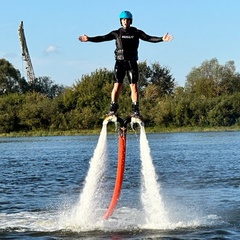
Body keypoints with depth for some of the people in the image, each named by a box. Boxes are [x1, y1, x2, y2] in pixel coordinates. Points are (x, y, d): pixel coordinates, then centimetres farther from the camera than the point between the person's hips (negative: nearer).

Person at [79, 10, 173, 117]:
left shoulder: (136, 32, 4)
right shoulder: (117, 33, 6)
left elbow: (148, 38, -5)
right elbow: (103, 38, 2)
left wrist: (162, 39, -20)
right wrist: (89, 39, -8)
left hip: (132, 62, 0)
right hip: (120, 62, 0)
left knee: (134, 86, -6)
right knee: (117, 85, -7)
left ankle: (135, 109, -4)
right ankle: (113, 108, -1)